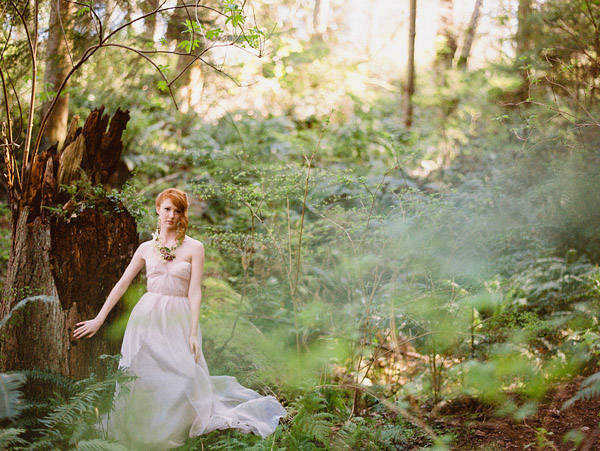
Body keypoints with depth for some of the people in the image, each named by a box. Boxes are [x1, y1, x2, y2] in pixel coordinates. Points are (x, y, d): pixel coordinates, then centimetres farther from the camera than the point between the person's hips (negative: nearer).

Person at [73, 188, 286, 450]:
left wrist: (194, 333, -11)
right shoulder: (146, 248, 9)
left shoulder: (194, 248, 1)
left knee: (181, 378, -11)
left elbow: (195, 293, -4)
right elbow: (122, 284, 11)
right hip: (147, 319, 2)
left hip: (178, 320, -2)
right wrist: (98, 319, 8)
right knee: (142, 378, -1)